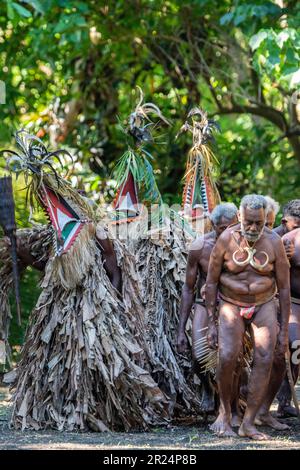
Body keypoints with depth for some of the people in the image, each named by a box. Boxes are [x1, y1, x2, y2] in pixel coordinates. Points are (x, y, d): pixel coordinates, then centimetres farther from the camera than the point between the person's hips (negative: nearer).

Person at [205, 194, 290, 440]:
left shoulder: (274, 243, -10)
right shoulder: (226, 240, -12)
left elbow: (284, 288, -4)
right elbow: (211, 282, -4)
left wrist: (284, 330, -4)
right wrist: (212, 323, -5)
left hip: (264, 305, 1)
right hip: (231, 306, -1)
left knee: (265, 359, -15)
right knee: (227, 357, -20)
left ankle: (248, 423, -10)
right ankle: (225, 412, 1)